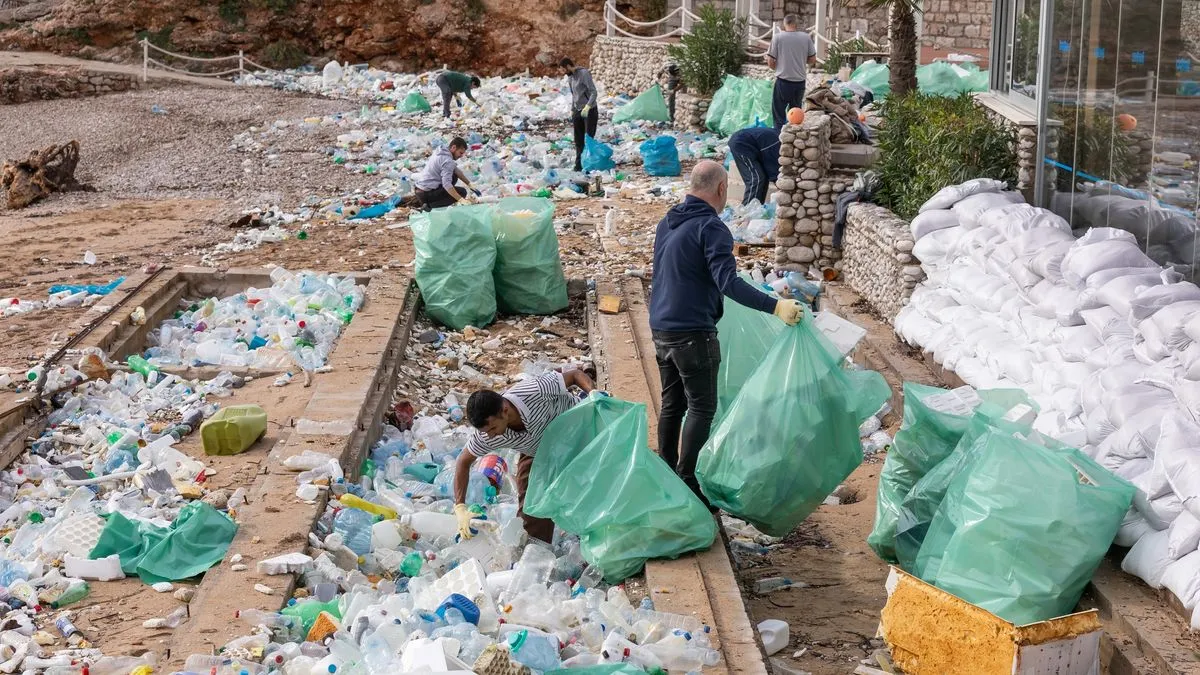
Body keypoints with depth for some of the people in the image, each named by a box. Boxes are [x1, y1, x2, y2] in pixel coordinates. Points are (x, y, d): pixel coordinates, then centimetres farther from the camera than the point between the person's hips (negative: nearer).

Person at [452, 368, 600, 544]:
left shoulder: (535, 391, -43)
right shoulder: (486, 436, -32)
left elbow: (576, 374, -28)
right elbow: (464, 461, -14)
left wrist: (594, 393, -47)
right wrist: (460, 507, -22)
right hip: (537, 453, 2)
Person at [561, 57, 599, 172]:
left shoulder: (584, 74, -15)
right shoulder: (570, 77, 10)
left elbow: (593, 92, -21)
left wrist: (587, 107, -31)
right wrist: (572, 111, 19)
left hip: (590, 111, -8)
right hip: (578, 112, 8)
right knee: (578, 140, 10)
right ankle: (579, 165, 16)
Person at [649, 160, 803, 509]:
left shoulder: (668, 222, 13)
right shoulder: (711, 227, -15)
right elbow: (728, 283, -26)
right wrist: (775, 306, -29)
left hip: (660, 328, 9)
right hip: (692, 333, -9)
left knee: (672, 403, 16)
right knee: (701, 408, -3)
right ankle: (686, 483, -6)